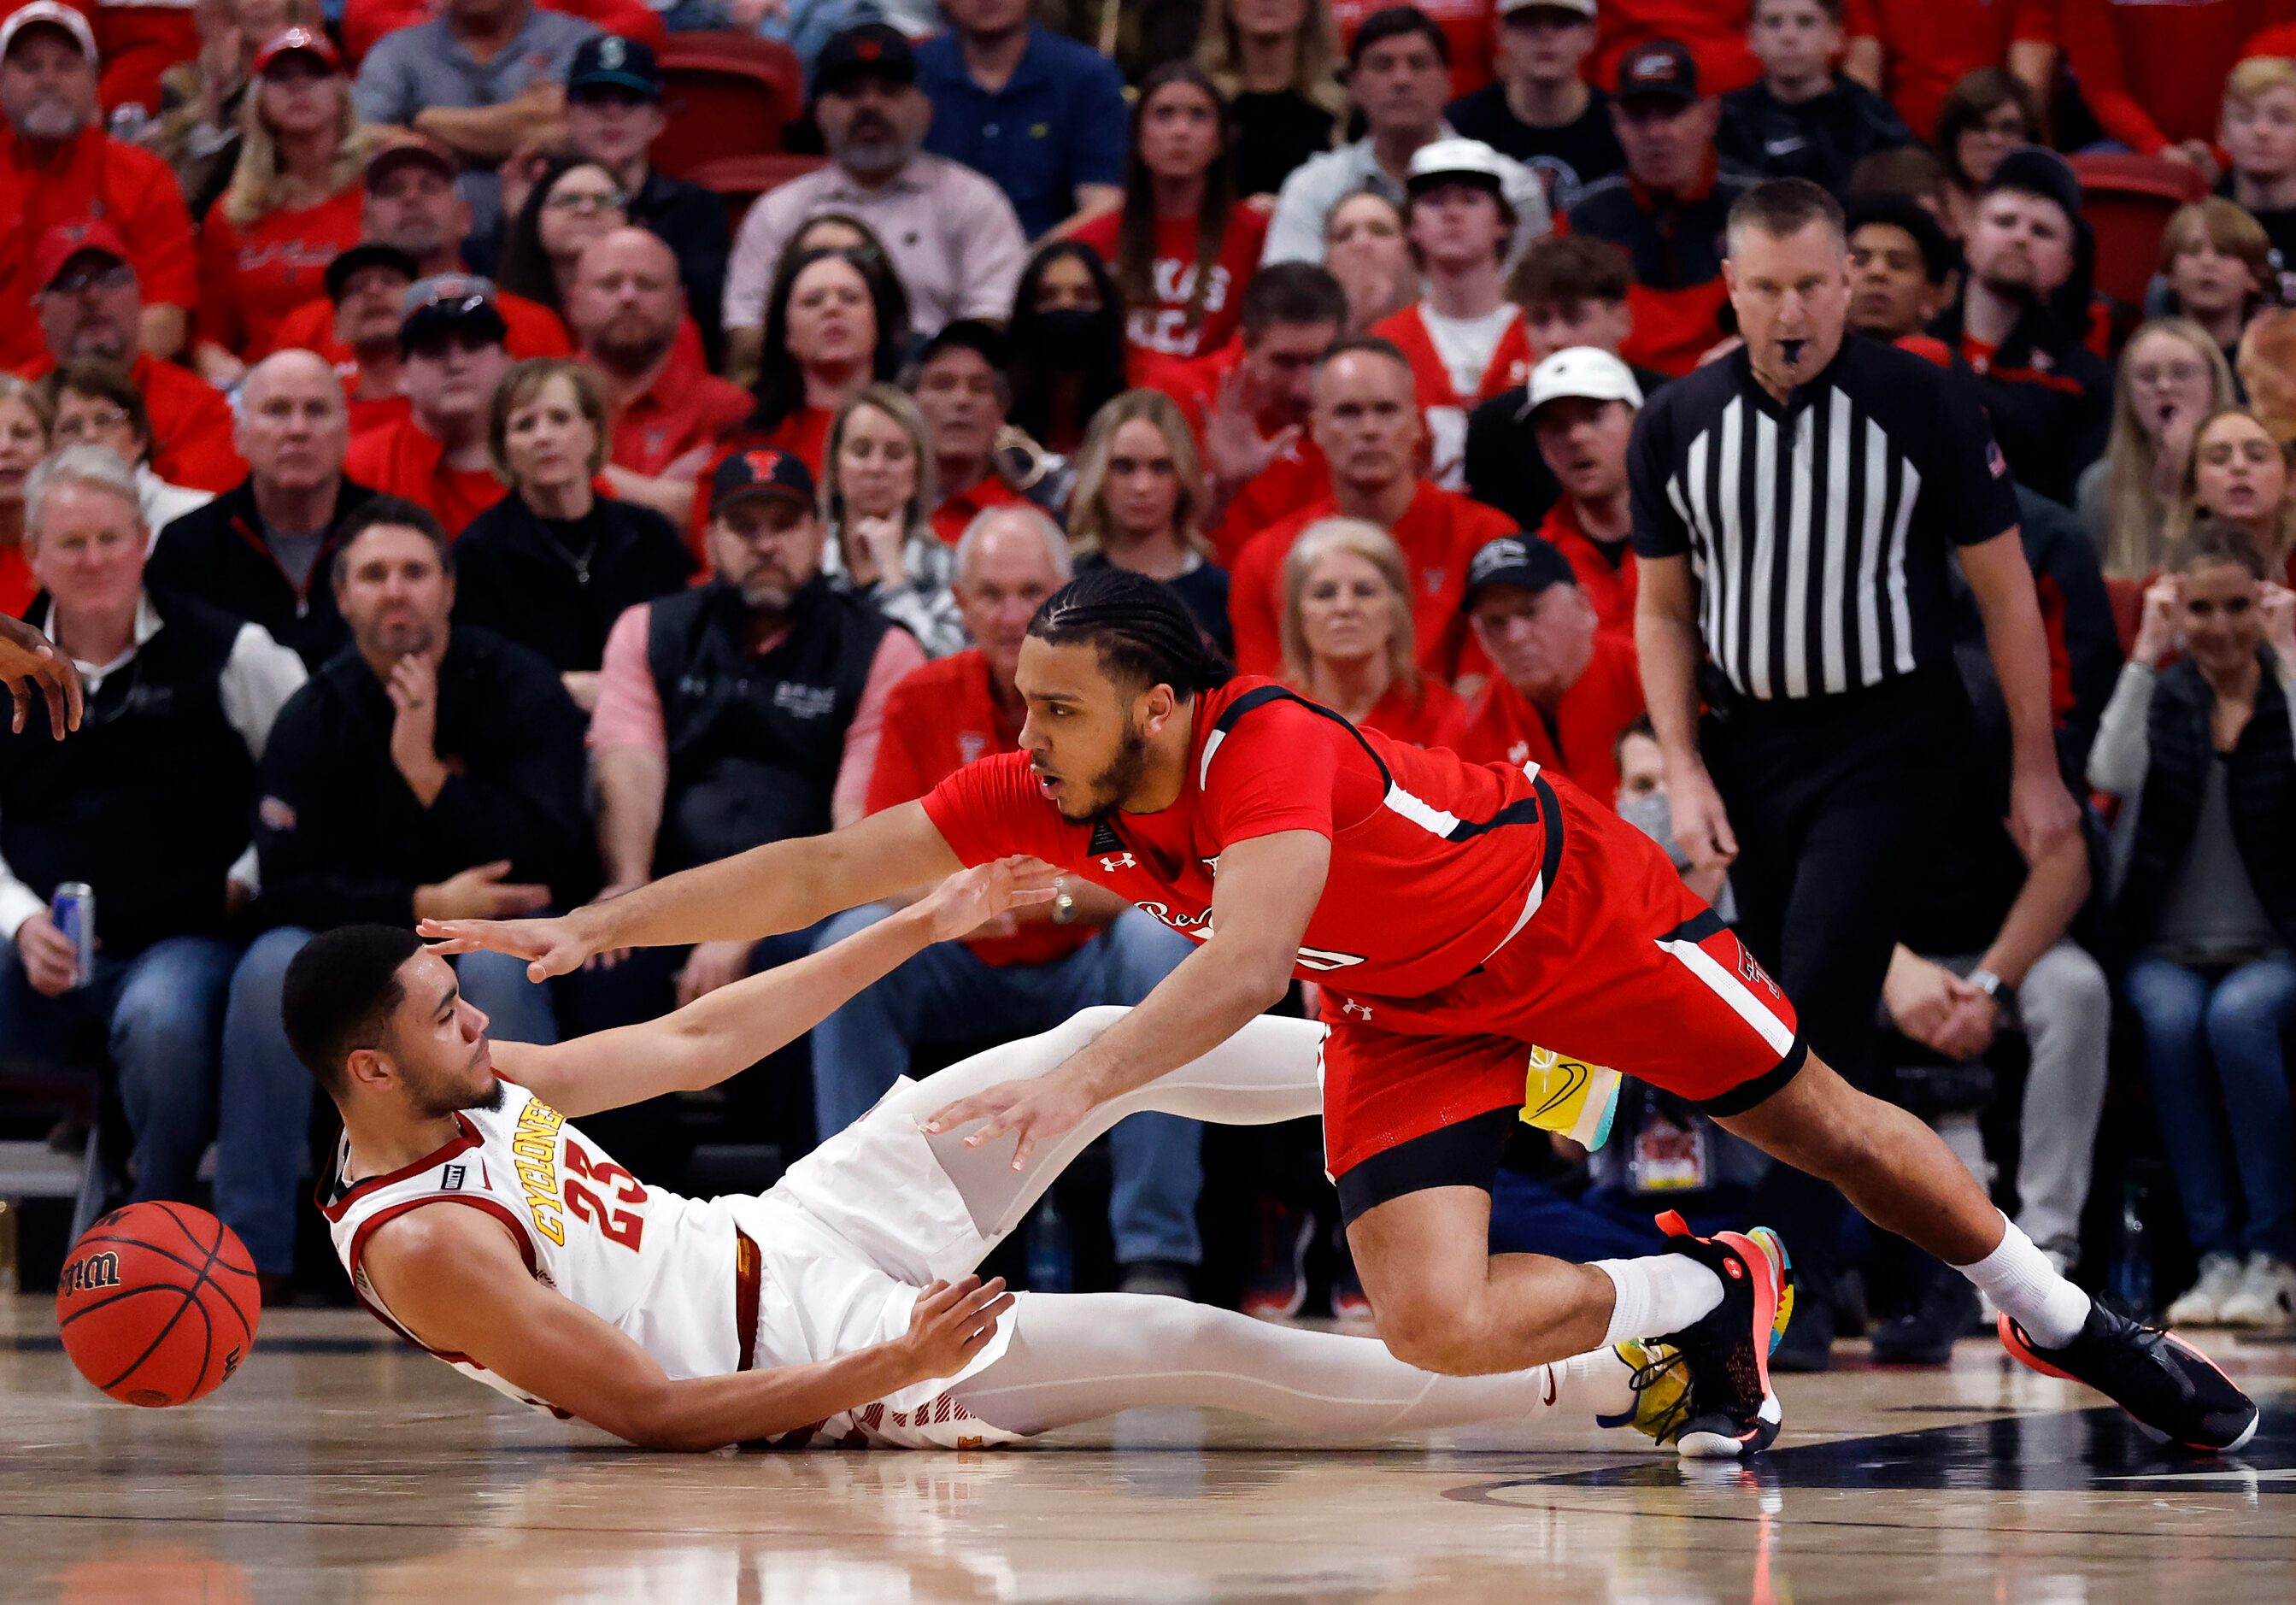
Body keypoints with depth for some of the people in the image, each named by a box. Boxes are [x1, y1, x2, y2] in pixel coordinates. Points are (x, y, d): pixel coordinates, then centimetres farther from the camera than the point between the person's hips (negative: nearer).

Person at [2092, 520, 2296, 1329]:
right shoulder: (2162, 697, 8)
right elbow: (2113, 775, -13)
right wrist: (2147, 655, -11)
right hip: (2167, 950, 1)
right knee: (2171, 1018, -32)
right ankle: (2216, 1255, -25)